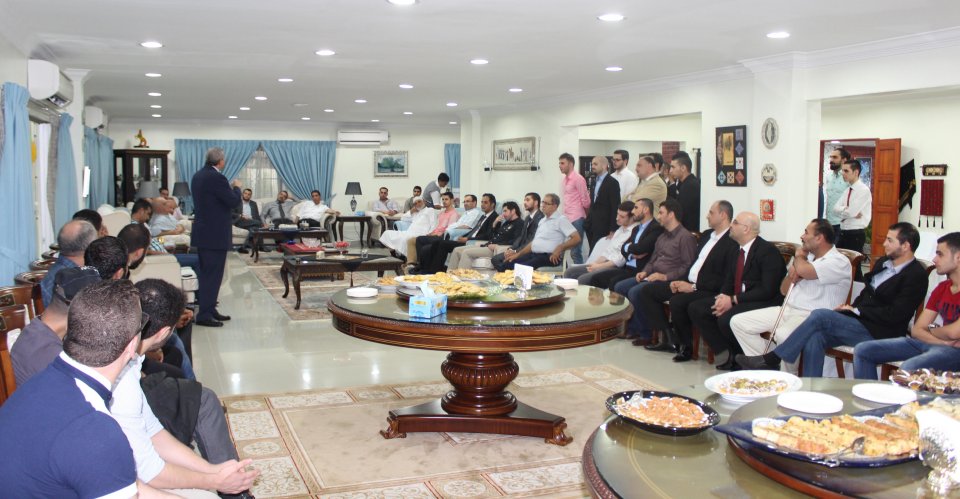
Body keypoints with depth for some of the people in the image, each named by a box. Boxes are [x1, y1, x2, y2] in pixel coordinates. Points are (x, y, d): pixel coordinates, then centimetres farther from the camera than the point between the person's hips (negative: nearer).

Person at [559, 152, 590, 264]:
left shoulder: (578, 179, -10)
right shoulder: (565, 179, 15)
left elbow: (585, 200, -7)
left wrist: (585, 214, 5)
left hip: (576, 219, -8)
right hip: (567, 218, 8)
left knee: (575, 252, -7)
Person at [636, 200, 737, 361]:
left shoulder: (732, 242, -12)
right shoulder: (706, 235, 16)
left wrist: (693, 287, -19)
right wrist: (680, 280, 1)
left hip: (707, 290, -9)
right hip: (687, 283, 9)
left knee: (677, 301, -34)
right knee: (647, 291, -1)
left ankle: (686, 345, -10)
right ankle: (667, 336, 0)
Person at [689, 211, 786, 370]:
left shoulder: (768, 251, -13)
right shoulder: (737, 251, 13)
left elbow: (767, 290, -20)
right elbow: (729, 282, 17)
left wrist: (733, 300, -21)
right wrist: (723, 297, -7)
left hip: (763, 303, -9)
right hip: (735, 300, 9)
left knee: (726, 319, -33)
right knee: (696, 308, -6)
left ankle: (741, 357, -5)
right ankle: (725, 353, -4)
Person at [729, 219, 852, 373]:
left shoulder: (839, 262, -9)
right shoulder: (808, 257, 18)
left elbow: (803, 270, -29)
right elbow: (784, 291, 23)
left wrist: (799, 256, -4)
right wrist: (791, 277, -1)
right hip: (787, 309, 9)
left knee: (783, 335, -40)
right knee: (738, 322, -3)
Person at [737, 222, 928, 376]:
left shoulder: (916, 275, -7)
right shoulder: (883, 263, 19)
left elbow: (895, 315, -15)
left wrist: (857, 310, -9)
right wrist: (850, 308, 3)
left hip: (877, 333, -7)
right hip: (859, 323, 8)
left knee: (820, 315, -24)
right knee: (814, 339, -21)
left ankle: (772, 360, -19)